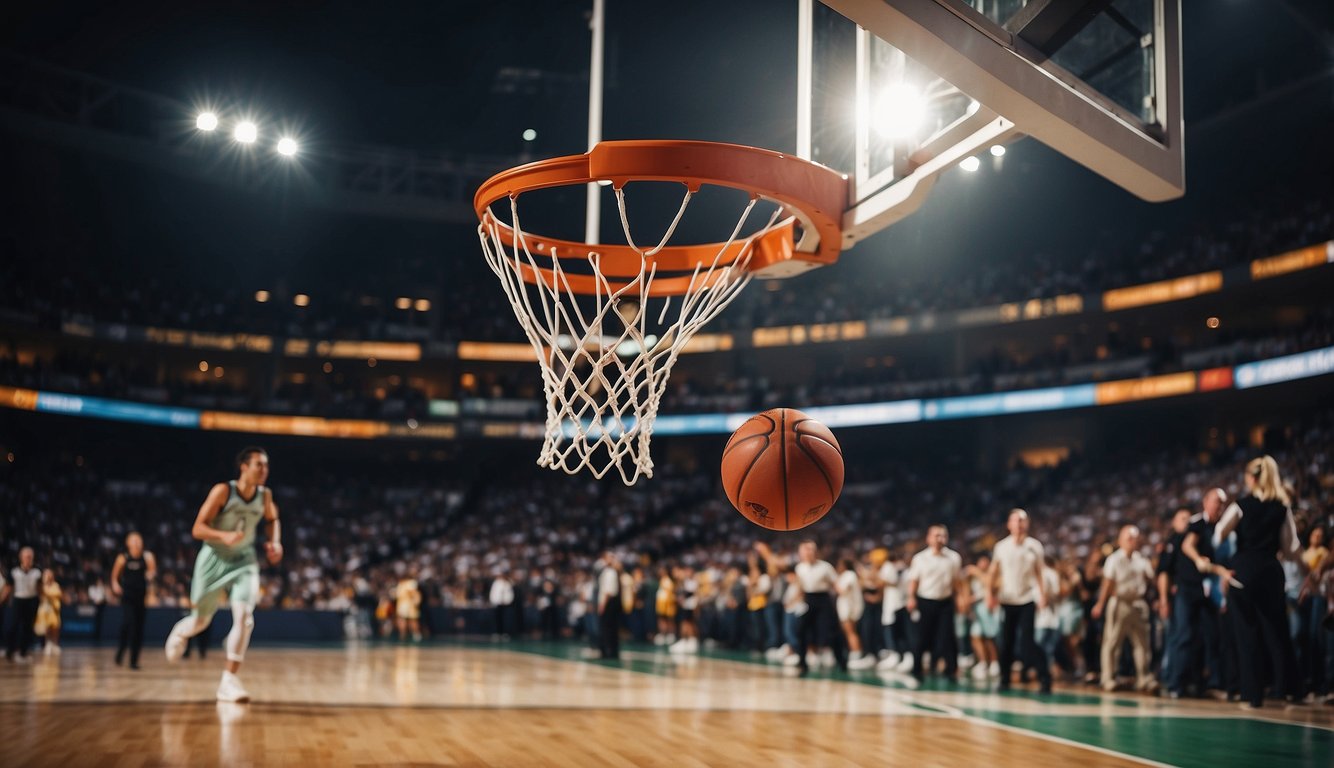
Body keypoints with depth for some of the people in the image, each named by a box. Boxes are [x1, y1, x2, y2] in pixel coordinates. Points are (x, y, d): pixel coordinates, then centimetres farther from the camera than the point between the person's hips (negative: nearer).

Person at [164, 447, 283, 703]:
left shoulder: (265, 495, -5)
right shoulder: (223, 491, -18)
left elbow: (273, 520, 17)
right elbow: (197, 529, -19)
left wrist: (275, 543, -2)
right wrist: (225, 536, -36)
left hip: (243, 561, 3)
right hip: (214, 559, -2)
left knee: (244, 617, -18)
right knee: (201, 620, 11)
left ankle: (229, 681, -14)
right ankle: (180, 633, 50)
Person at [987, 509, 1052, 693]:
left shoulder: (1035, 546, 1)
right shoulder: (1001, 546, 1)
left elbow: (1039, 572, 7)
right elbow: (993, 572, 8)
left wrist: (1042, 593, -4)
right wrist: (990, 593, -2)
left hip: (1028, 600, -1)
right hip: (1007, 600, 2)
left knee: (1026, 642, -13)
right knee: (1006, 642, 5)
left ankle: (1045, 676, -6)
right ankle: (1004, 680, 16)